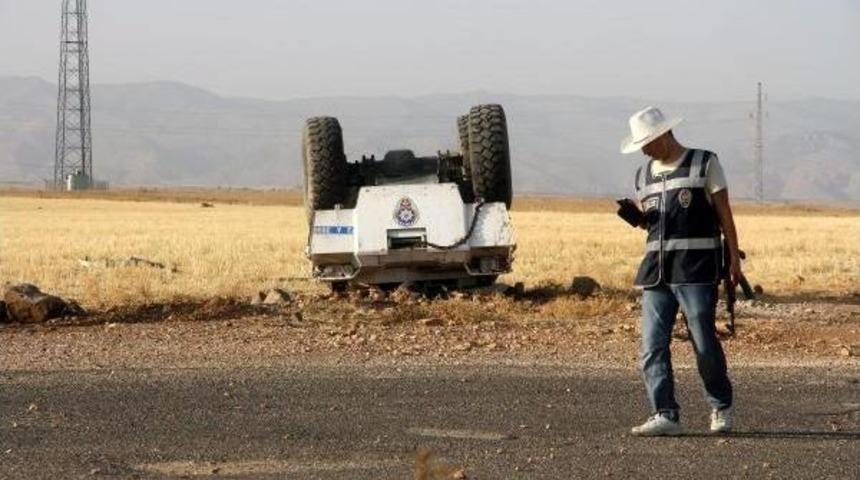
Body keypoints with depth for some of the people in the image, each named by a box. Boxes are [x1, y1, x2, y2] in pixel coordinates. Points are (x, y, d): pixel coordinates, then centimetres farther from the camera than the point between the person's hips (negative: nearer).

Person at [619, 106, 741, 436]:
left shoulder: (704, 164, 2)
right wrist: (636, 218, 1)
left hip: (697, 269, -5)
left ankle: (721, 409, 15)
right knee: (652, 346, -6)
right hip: (656, 269, 5)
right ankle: (665, 415, -6)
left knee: (704, 343, -4)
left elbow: (724, 213, 2)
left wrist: (734, 257, -3)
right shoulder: (644, 175, 18)